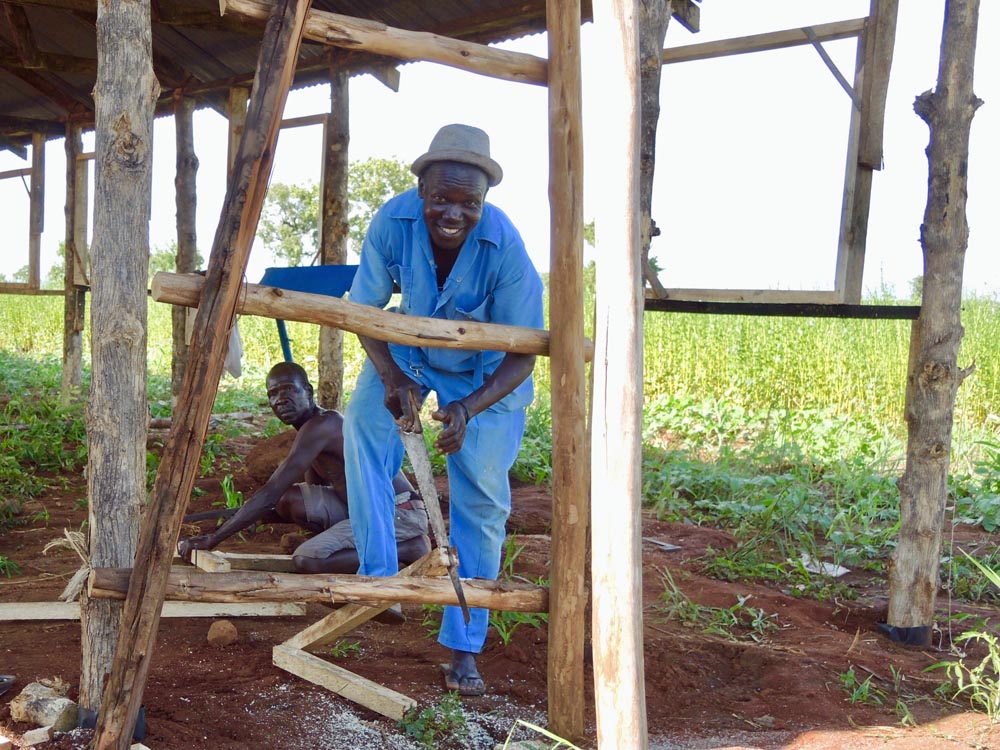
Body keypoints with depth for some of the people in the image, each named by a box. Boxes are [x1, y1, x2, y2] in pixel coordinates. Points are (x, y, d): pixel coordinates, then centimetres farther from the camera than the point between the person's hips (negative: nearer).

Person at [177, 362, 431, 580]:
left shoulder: (320, 426, -18)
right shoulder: (319, 431, 15)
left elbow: (269, 493, -23)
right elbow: (313, 506, 22)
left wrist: (211, 539, -19)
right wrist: (260, 517, 8)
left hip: (401, 513, -10)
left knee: (306, 560, -22)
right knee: (289, 501, 2)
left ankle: (409, 549, -9)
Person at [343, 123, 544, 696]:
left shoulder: (506, 247, -34)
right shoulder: (393, 222, -28)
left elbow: (522, 355, -27)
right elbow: (365, 309, -16)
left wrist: (470, 407, -44)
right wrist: (391, 376, -35)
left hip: (487, 369, -3)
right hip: (410, 348, 3)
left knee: (482, 500, -3)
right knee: (364, 423, -22)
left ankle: (464, 649, 9)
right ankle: (378, 577, -10)